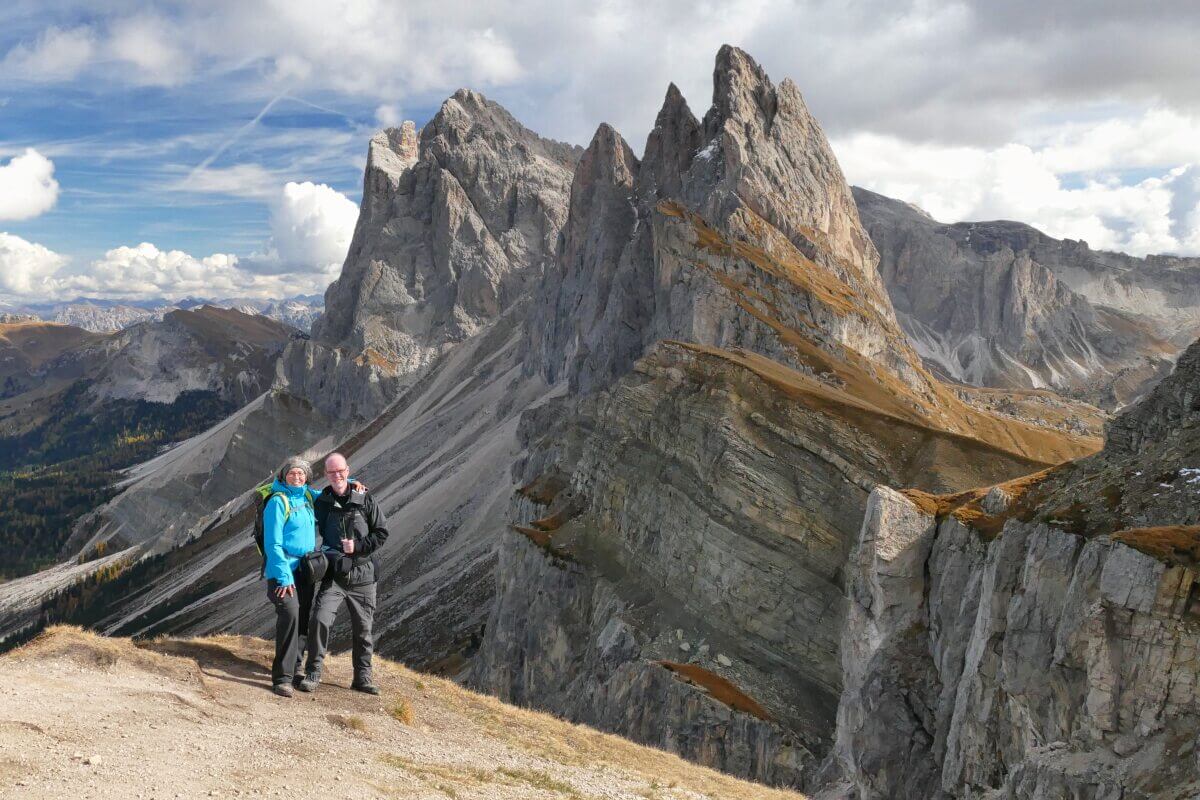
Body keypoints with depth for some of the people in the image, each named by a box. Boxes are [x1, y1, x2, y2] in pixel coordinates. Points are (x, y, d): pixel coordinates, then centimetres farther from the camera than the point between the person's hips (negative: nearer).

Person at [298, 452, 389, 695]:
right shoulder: (320, 503, 3)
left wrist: (358, 546, -12)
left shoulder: (365, 500, -1)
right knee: (320, 620, -16)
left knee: (363, 629, 8)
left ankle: (362, 677, 22)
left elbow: (382, 533, 1)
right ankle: (313, 673, -3)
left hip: (363, 576, 0)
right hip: (334, 576, 0)